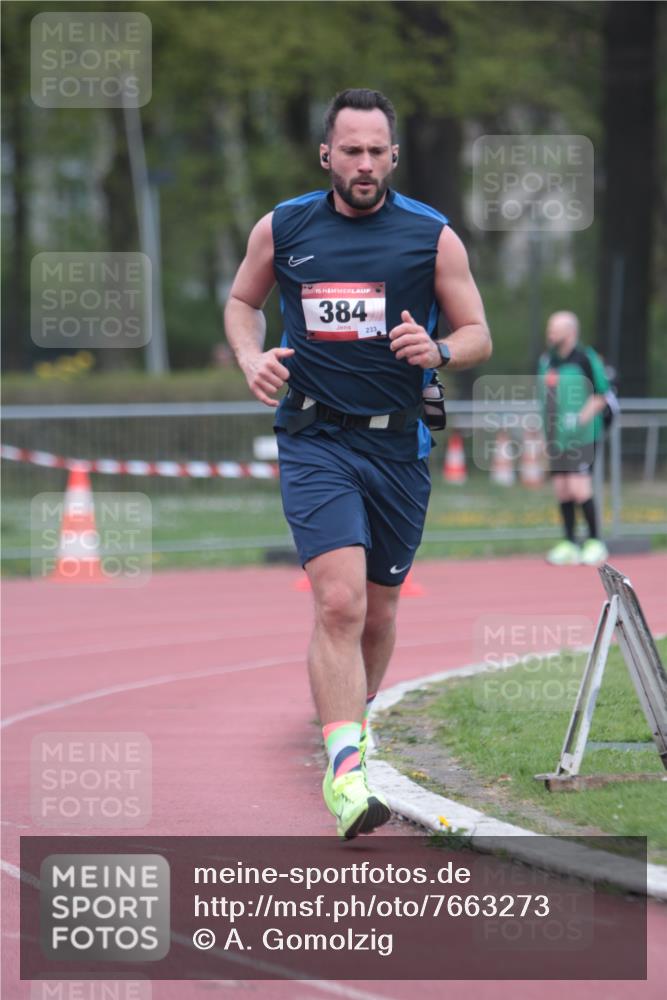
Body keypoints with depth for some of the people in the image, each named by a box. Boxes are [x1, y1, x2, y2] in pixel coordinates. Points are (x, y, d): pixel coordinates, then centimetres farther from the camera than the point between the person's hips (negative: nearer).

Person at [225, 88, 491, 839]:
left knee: (379, 610, 13)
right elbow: (242, 300, 19)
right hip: (315, 442, -2)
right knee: (339, 601, -19)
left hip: (399, 446, 2)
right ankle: (344, 770, -23)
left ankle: (355, 717, 40)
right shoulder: (282, 230, 2)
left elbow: (478, 335, 6)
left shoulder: (432, 237, 0)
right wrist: (251, 357, -1)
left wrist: (438, 351, -16)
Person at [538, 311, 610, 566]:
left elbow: (601, 396, -8)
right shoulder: (547, 360, 12)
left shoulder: (586, 359, -9)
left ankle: (595, 543, 1)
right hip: (556, 437, 7)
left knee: (579, 488, -12)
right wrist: (548, 426, 14)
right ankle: (569, 545, 14)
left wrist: (580, 419, -18)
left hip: (581, 437, -7)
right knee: (561, 489, 6)